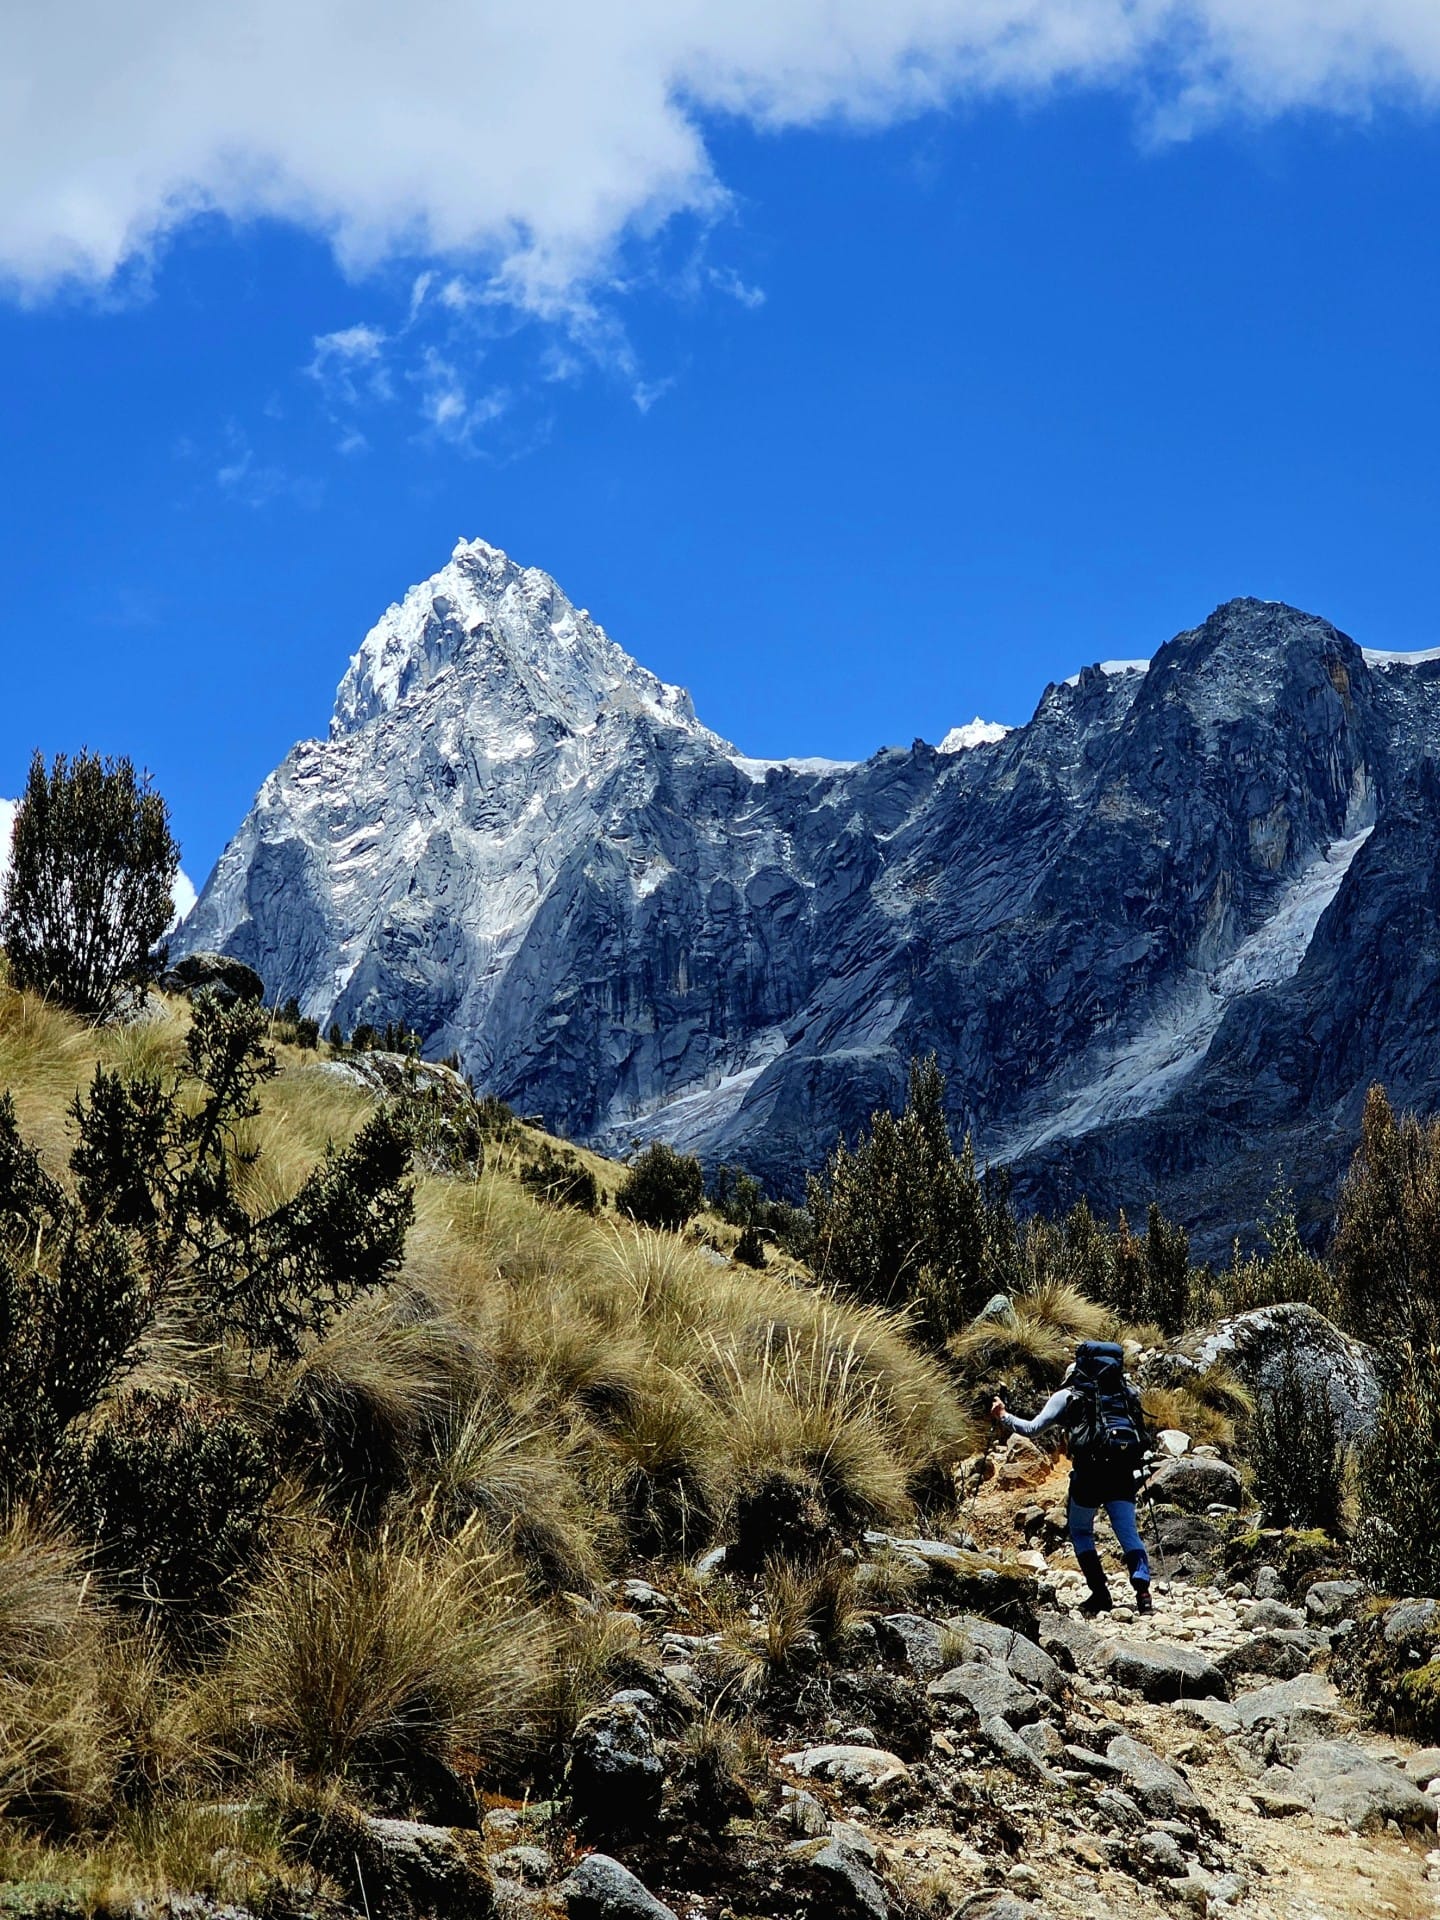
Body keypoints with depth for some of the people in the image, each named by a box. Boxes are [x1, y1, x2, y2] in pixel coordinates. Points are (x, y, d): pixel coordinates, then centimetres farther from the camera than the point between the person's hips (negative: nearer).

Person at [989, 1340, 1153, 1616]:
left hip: (1089, 1472, -3)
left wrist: (1004, 1417, 14)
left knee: (1080, 1530, 16)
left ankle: (1100, 1594, 9)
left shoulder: (1067, 1397, 9)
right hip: (1124, 1471, 3)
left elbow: (1032, 1429, 4)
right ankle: (1143, 1591, -12)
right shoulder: (1126, 1394, 19)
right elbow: (1141, 1433, 21)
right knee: (1129, 1532, 5)